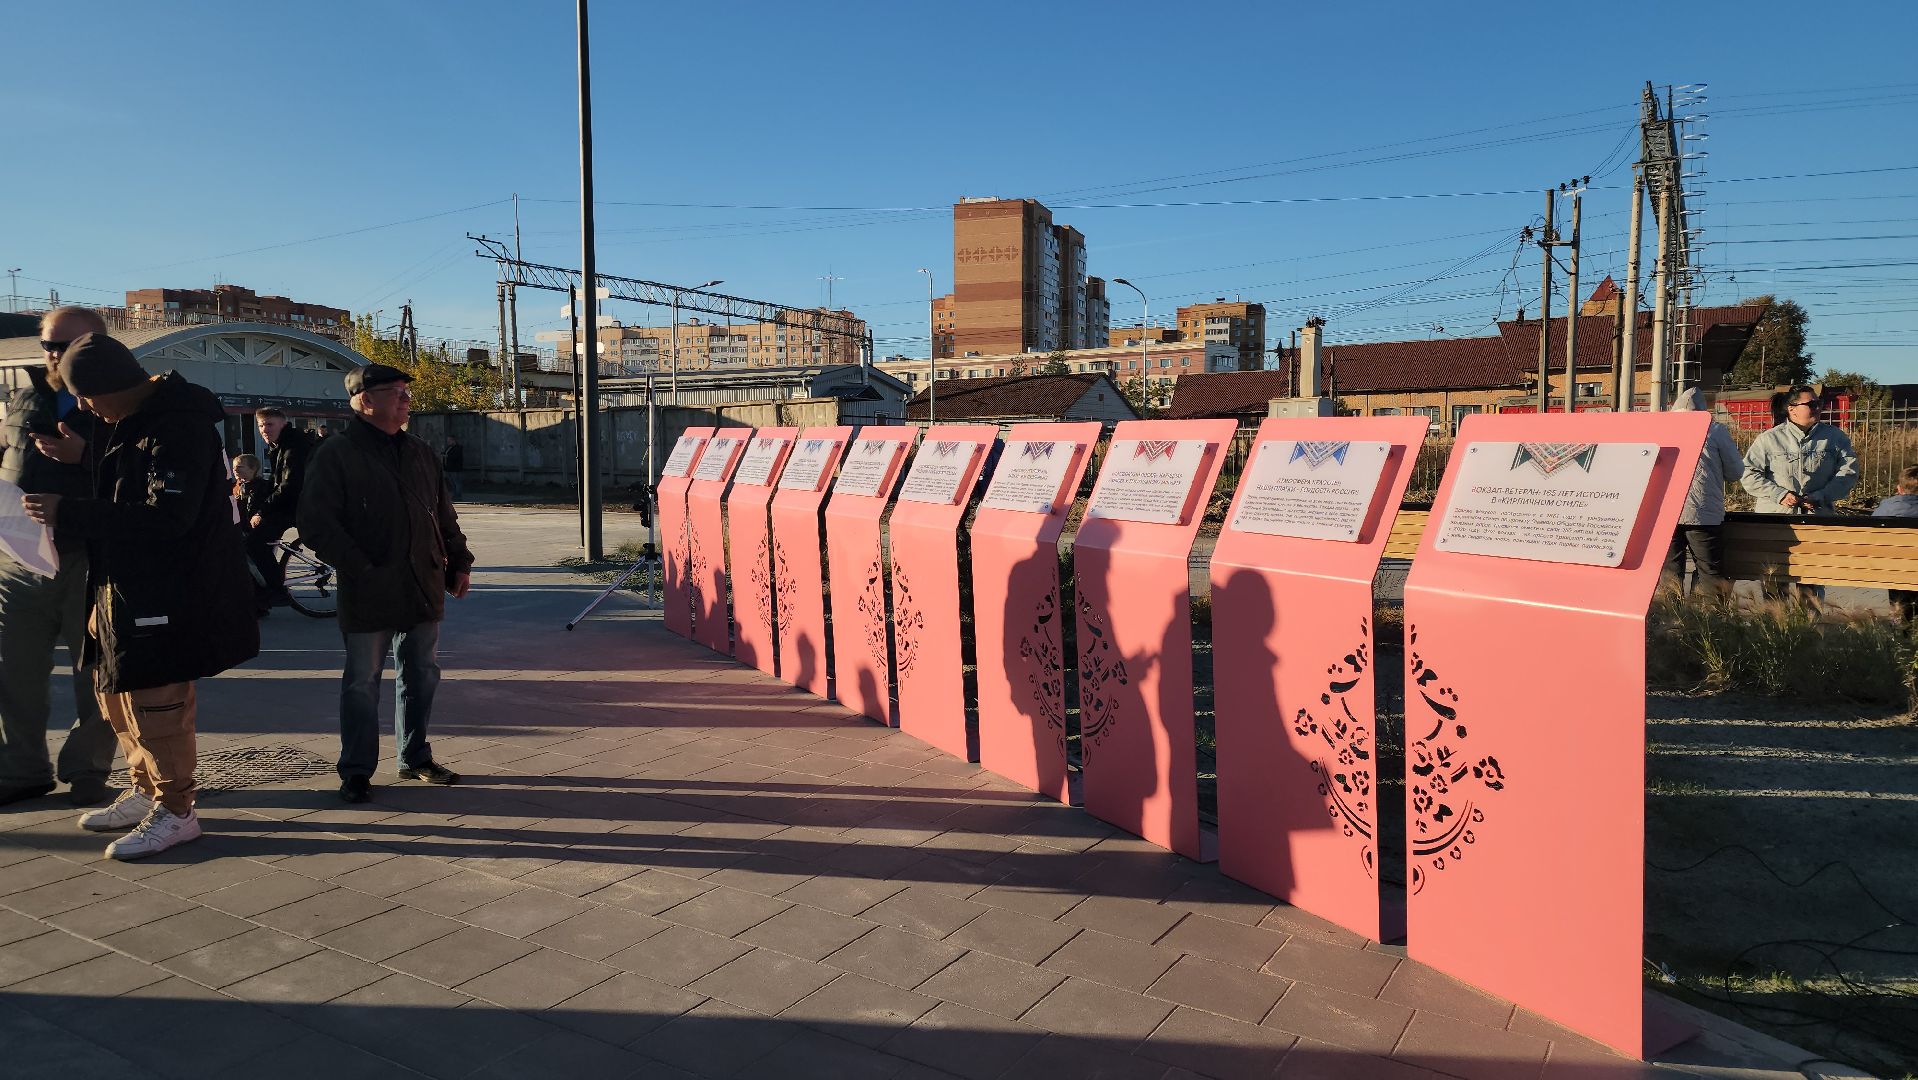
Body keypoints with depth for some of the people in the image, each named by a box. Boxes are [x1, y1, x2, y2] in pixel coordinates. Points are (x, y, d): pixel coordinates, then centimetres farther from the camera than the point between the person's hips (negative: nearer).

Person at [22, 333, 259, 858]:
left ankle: (175, 812, 9)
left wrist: (68, 514, -21)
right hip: (130, 584, 11)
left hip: (168, 592, -11)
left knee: (154, 699, -4)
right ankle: (146, 791, 34)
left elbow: (167, 516, -27)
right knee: (117, 690, 19)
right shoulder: (138, 420, 11)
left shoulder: (180, 426, -21)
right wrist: (82, 458, 7)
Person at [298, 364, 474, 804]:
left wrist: (458, 562, 12)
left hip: (424, 588, 6)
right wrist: (360, 567, -17)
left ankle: (415, 758, 27)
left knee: (422, 675, 13)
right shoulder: (337, 453, -7)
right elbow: (316, 523, -13)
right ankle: (356, 771, 14)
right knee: (362, 681, 3)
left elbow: (444, 514, 19)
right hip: (369, 593, -6)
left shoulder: (420, 453, 13)